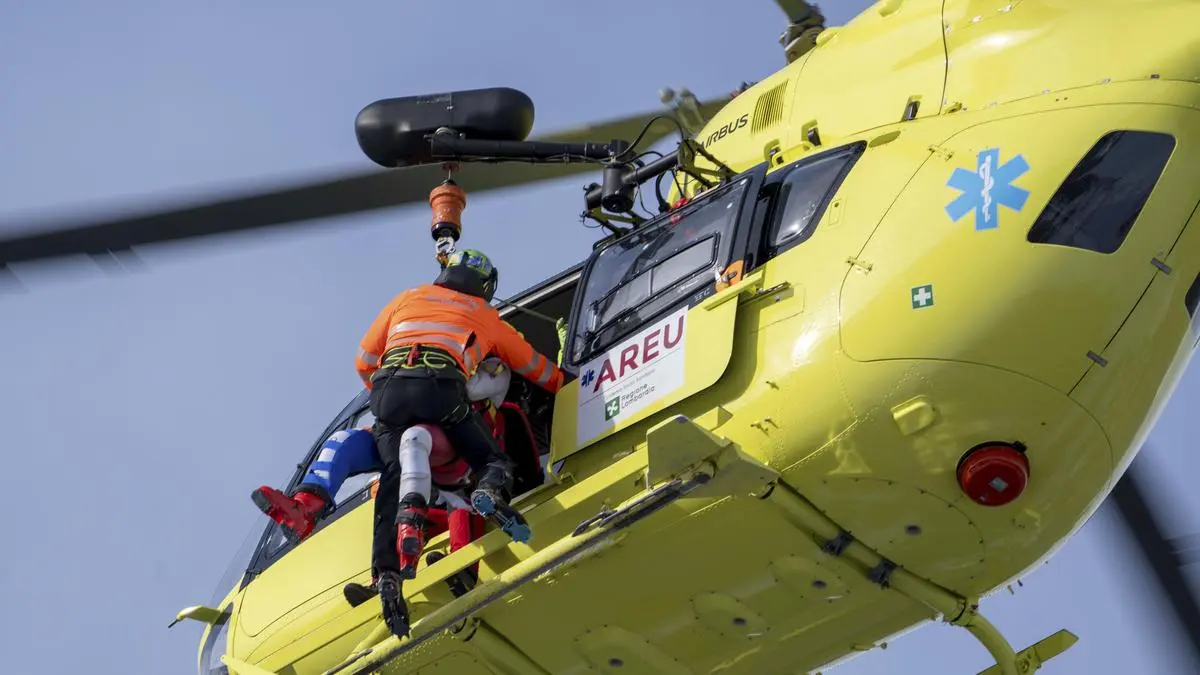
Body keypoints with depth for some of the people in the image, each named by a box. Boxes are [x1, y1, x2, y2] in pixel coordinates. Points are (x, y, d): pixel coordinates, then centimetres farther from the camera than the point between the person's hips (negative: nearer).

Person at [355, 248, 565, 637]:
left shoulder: (407, 299, 32)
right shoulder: (487, 318, 30)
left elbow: (364, 362, 32)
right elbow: (543, 373, 38)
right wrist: (563, 384, 59)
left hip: (388, 389, 2)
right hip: (441, 387, -2)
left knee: (394, 480, 1)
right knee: (492, 461, 9)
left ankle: (386, 574, -17)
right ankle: (490, 492, -27)